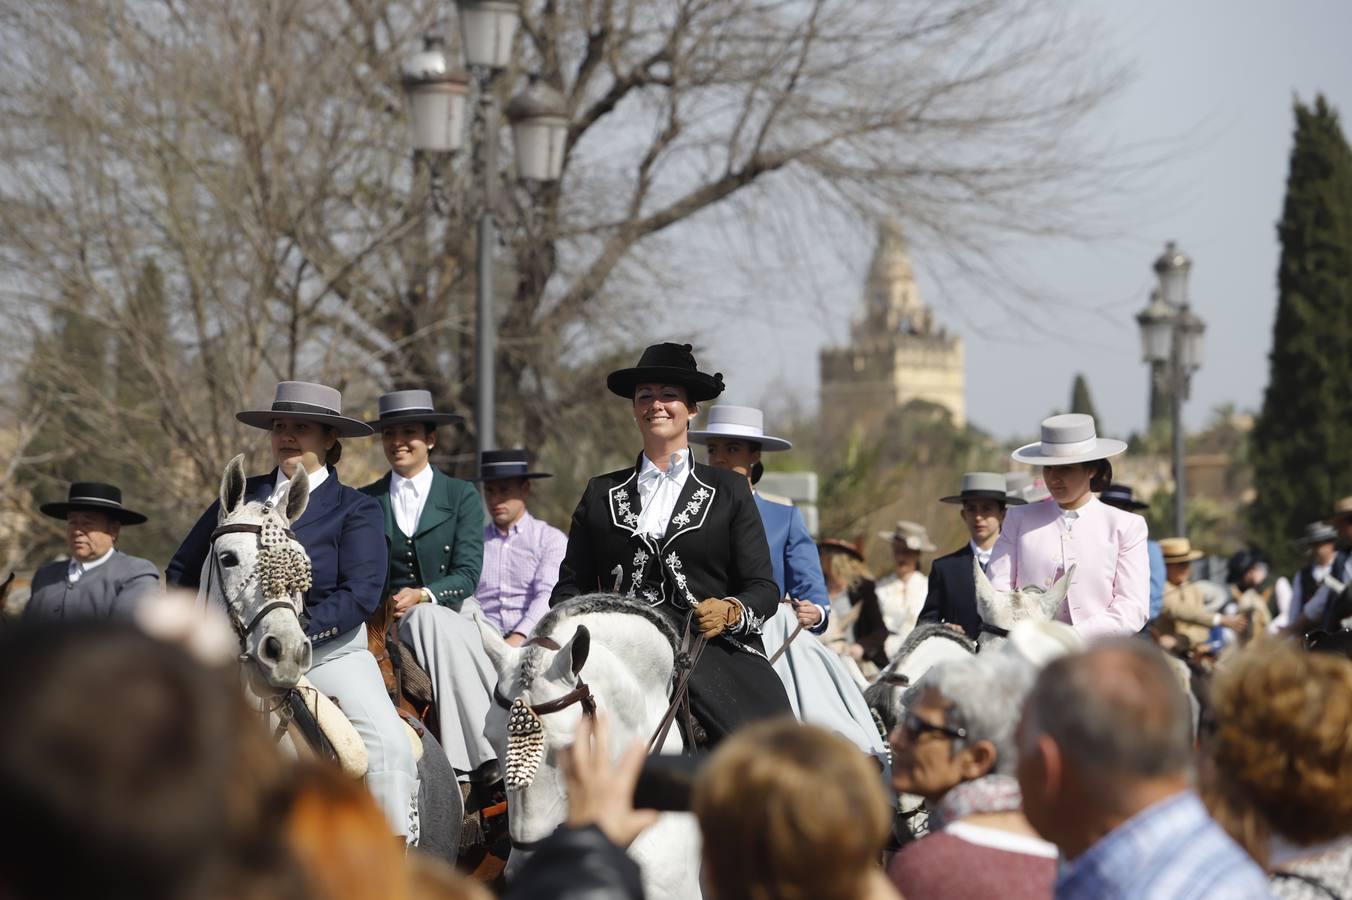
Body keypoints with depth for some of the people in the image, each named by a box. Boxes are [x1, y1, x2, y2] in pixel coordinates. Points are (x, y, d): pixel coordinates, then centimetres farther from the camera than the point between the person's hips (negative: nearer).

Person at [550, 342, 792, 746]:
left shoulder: (730, 491, 14)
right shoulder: (600, 493, 19)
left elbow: (763, 588, 9)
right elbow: (572, 584, 17)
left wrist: (730, 611, -12)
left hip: (714, 649, -1)